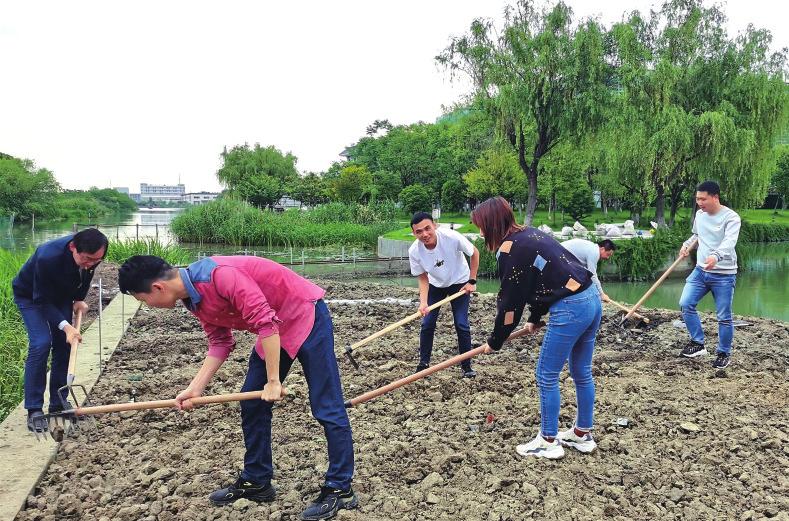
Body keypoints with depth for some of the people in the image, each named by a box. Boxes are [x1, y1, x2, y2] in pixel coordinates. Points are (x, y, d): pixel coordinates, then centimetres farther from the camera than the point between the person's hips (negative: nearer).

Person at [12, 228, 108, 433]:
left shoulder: (91, 255, -25)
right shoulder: (48, 257, -42)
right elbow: (42, 300, -31)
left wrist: (79, 299, -6)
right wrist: (65, 326, -38)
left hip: (62, 295, 5)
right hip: (30, 295, -5)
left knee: (63, 344, 0)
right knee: (41, 344, -19)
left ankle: (58, 403, 12)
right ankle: (34, 411, -11)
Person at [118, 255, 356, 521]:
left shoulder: (220, 275, -29)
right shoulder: (194, 298, 0)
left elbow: (265, 322, -29)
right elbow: (220, 343, 6)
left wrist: (273, 380, -23)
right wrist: (195, 388, -3)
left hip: (307, 316, -9)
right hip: (274, 330, 10)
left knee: (327, 407, -5)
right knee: (252, 403, 11)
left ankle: (340, 490, 5)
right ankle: (256, 481, 25)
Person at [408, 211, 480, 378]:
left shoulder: (452, 237, -34)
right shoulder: (414, 251, -26)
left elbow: (474, 253, -15)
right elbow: (423, 279, -13)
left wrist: (472, 281, -15)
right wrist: (423, 302, -28)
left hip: (459, 283, -2)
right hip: (436, 285, 2)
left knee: (462, 325, -6)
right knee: (427, 324, -1)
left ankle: (466, 366, 10)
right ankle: (423, 363, 17)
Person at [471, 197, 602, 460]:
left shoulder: (509, 249, -11)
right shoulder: (530, 233, 15)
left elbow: (510, 301, -7)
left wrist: (495, 341, 4)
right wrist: (535, 318, 25)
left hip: (570, 309, -9)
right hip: (592, 299, 10)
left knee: (546, 376, 5)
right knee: (582, 373, 20)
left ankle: (549, 441, 17)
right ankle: (583, 434, 33)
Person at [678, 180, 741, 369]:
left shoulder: (731, 217, -15)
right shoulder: (699, 214, 5)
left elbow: (729, 242, -31)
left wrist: (716, 256, -51)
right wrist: (687, 245, 4)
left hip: (724, 275, -6)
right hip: (701, 270, 6)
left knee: (724, 317, 3)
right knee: (686, 304, -7)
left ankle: (724, 354, 19)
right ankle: (698, 343, 7)